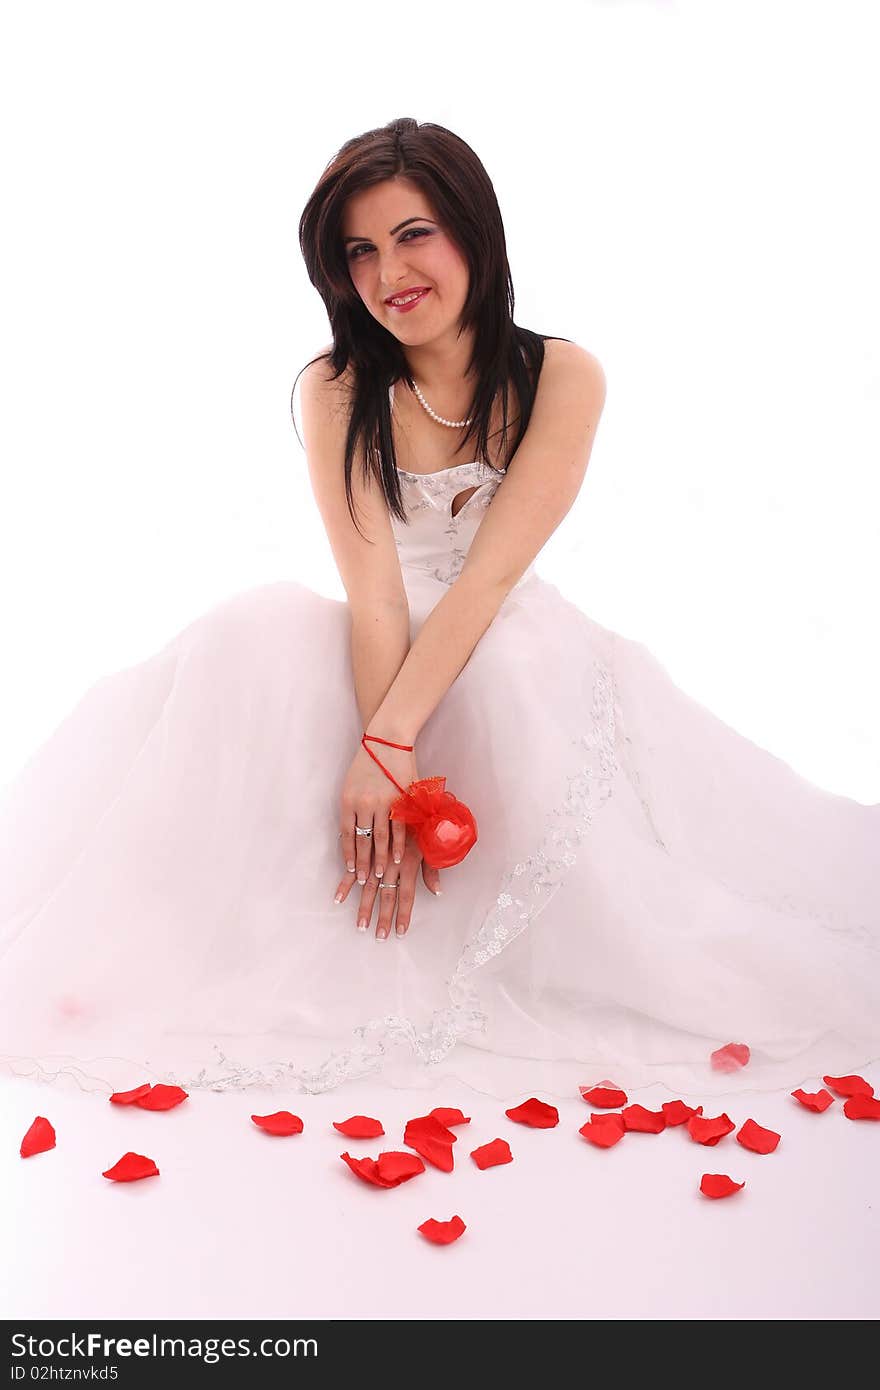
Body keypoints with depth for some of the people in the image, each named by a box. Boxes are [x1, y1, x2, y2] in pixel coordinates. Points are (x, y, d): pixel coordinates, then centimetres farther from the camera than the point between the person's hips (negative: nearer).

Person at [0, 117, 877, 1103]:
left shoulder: (562, 376, -10)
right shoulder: (335, 388, -8)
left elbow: (491, 572, -21)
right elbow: (374, 590, -20)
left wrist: (389, 746, -32)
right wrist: (395, 766, -34)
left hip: (513, 644, 0)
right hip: (381, 653, 1)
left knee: (511, 669, -36)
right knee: (251, 637, -29)